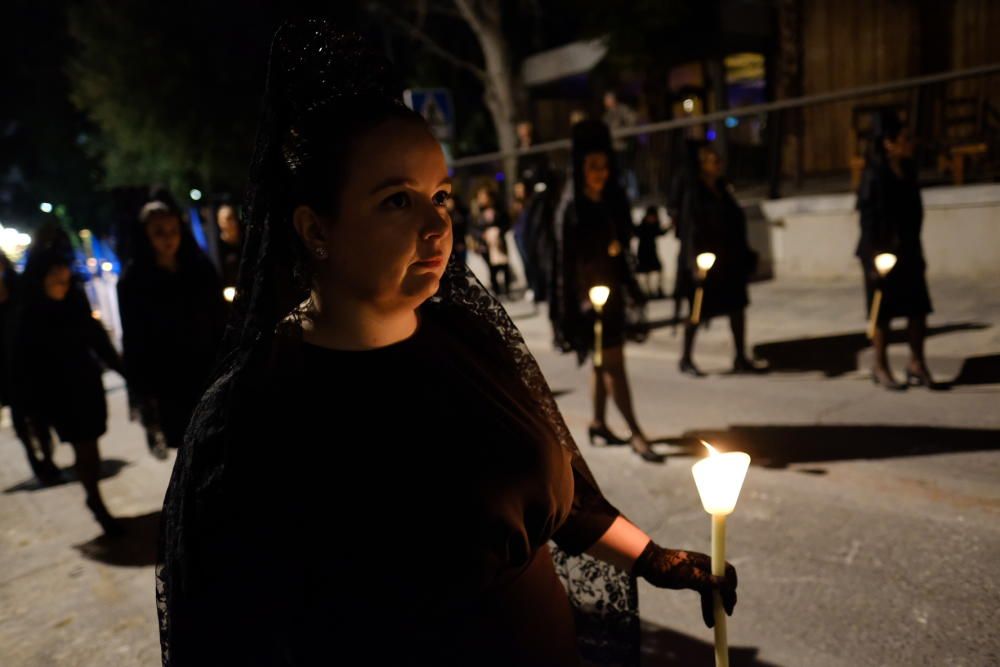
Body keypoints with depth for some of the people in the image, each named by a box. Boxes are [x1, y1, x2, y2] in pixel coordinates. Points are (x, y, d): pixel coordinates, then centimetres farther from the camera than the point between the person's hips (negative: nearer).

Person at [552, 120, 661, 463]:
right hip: (589, 295, -7)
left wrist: (630, 286, 12)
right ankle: (636, 434, 0)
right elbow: (566, 260, -13)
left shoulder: (612, 201, 6)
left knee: (604, 361, 15)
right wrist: (571, 310, -15)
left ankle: (598, 423, 28)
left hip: (612, 290, 7)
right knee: (613, 363, -5)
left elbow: (621, 247, 13)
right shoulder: (571, 209, -12)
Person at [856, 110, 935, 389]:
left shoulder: (908, 169, 8)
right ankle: (880, 367, 17)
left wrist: (917, 251, 16)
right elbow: (868, 219, -15)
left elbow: (913, 212, 14)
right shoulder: (874, 176, -13)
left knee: (918, 308, 5)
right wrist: (874, 257, -18)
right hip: (883, 251, -7)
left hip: (908, 250, 7)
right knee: (884, 310, 3)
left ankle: (917, 365, 16)